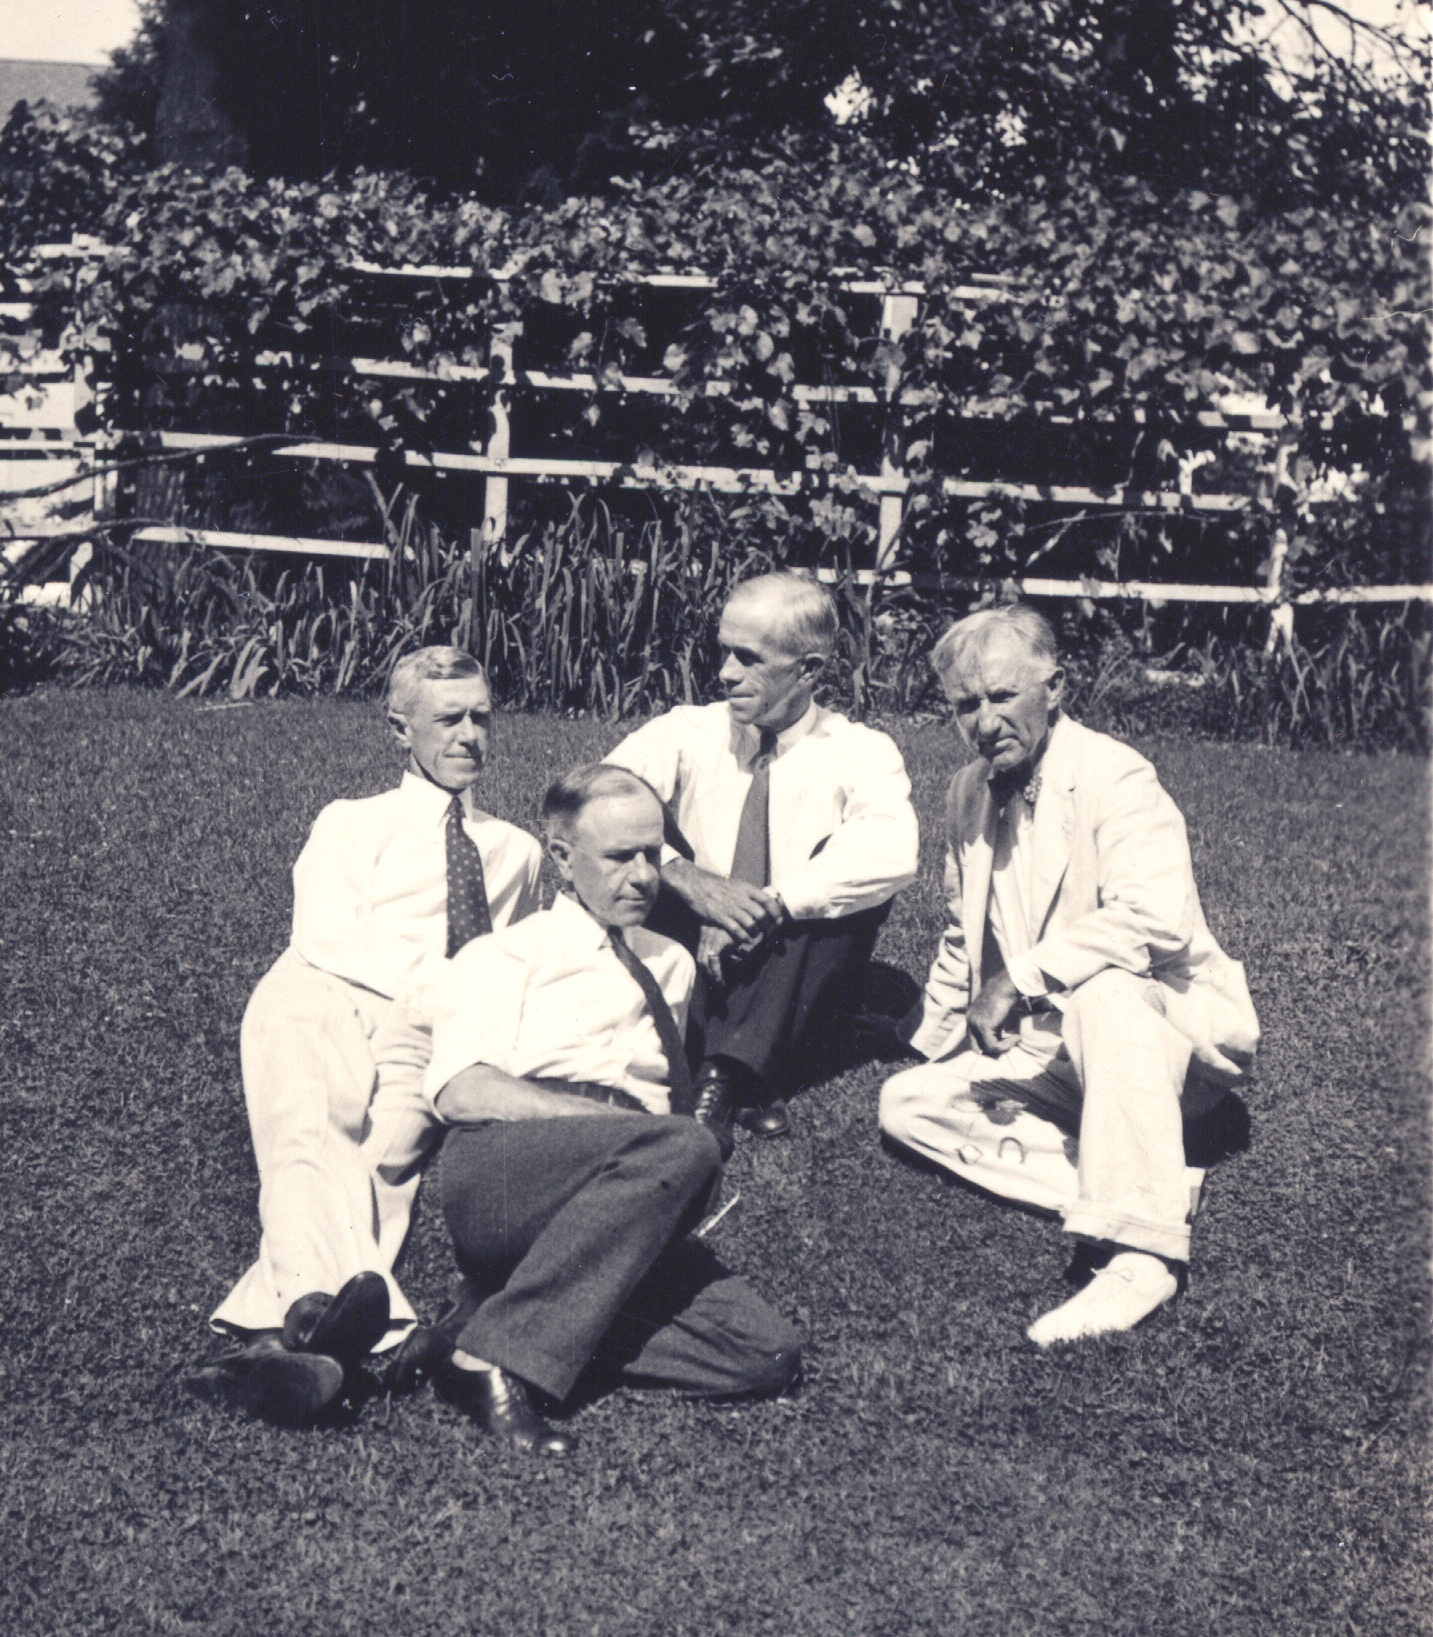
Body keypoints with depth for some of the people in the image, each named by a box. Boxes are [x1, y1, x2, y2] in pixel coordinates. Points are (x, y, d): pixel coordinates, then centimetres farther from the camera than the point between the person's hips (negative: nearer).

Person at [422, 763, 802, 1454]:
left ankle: (493, 1311, -9)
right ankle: (495, 1357, -28)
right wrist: (631, 1123, -16)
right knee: (687, 1148, -33)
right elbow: (462, 1091, -6)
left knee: (768, 1352, -16)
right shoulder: (505, 957, 11)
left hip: (614, 1208, 6)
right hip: (496, 1174, -6)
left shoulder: (669, 964, 29)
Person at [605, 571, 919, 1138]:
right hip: (686, 981, 1)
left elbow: (893, 849, -28)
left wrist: (769, 907, -32)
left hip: (786, 988, -1)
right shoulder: (686, 734, -1)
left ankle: (734, 1068, -27)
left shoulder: (858, 754, -6)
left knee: (857, 869, -24)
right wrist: (689, 879, -32)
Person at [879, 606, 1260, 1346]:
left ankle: (1141, 1249, -41)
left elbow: (1158, 917, -36)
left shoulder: (1113, 777, -18)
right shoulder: (971, 792, 7)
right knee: (905, 1105, -6)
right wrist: (931, 1042, 26)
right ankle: (1103, 1192, -19)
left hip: (1171, 1031, -8)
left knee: (1102, 990, -40)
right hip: (1057, 1054, 8)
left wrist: (1024, 977, -31)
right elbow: (963, 938, 24)